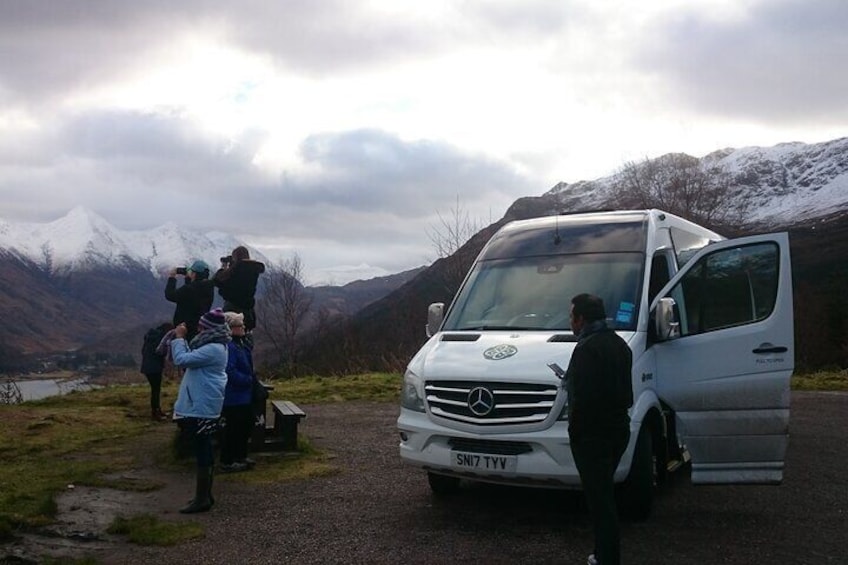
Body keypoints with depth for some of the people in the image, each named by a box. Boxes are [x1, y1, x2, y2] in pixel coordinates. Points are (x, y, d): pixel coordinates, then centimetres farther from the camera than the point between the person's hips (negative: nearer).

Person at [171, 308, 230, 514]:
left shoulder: (213, 349, -20)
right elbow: (189, 358, 22)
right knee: (204, 452, 15)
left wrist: (179, 338, -9)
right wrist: (180, 339, 12)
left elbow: (182, 359, -22)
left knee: (202, 452, -5)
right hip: (200, 406, 11)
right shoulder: (212, 345, 14)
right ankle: (205, 495, 23)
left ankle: (202, 499, 1)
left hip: (201, 408, -11)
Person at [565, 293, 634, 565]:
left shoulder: (588, 349, -19)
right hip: (618, 428, 10)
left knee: (600, 501, -4)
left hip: (593, 435, -10)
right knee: (605, 495, 21)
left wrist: (574, 430, -11)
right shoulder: (618, 344, 12)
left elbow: (583, 398, -24)